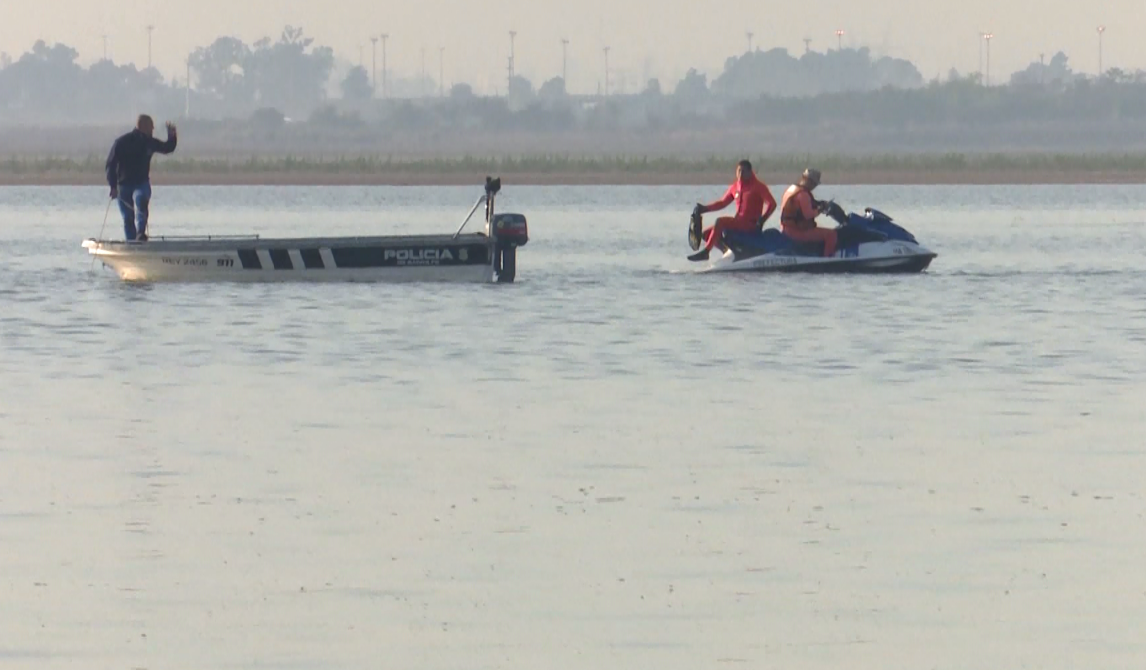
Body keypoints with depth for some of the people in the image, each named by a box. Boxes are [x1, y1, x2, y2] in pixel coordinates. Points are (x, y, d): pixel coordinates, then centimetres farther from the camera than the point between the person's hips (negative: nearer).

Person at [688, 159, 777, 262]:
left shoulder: (758, 186, -5)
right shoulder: (735, 187, 13)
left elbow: (772, 204, -11)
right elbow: (722, 202, 20)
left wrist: (762, 220, -25)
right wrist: (704, 208, 6)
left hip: (750, 224, -8)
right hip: (738, 222, 8)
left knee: (720, 221, -29)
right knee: (706, 234, 1)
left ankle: (705, 252, -27)